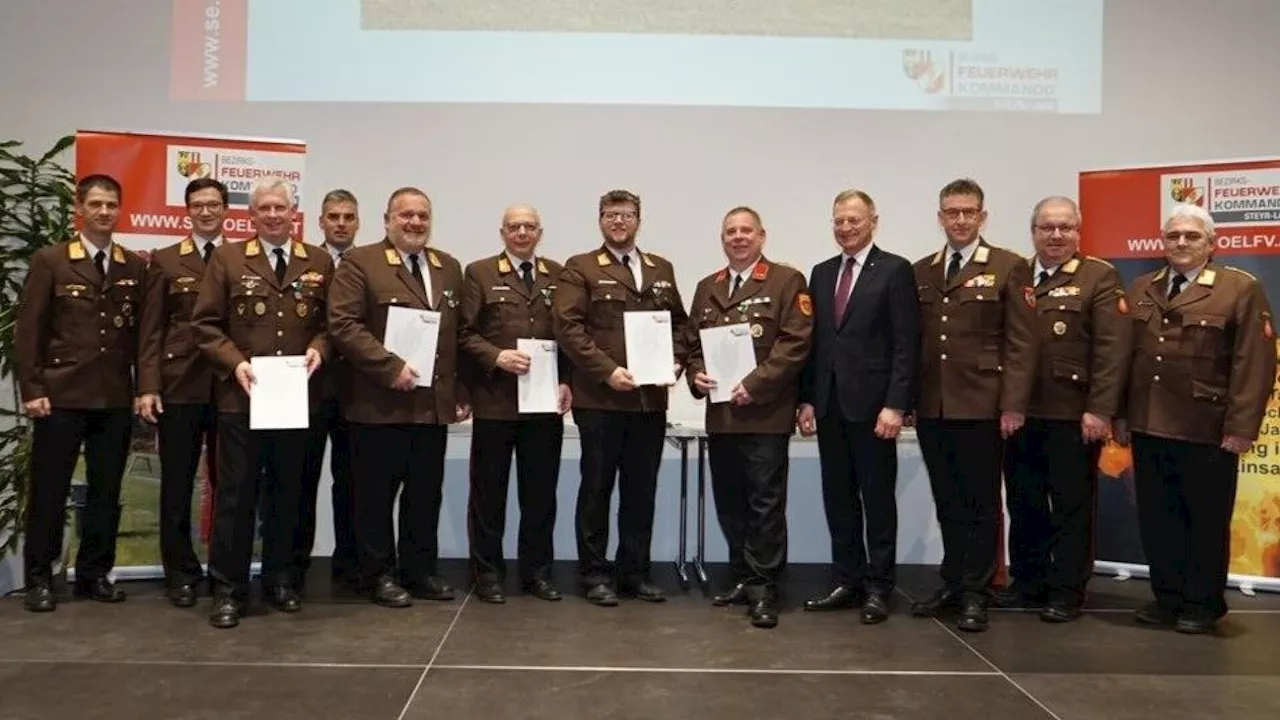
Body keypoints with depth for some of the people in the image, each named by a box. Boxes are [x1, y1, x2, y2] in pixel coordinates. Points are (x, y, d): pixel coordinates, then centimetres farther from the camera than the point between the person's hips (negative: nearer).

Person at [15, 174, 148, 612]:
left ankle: (94, 573, 22)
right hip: (61, 395, -2)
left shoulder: (136, 267, 8)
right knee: (49, 490, 5)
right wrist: (32, 389, -8)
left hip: (116, 399, 3)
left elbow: (142, 330, 8)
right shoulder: (50, 261, 1)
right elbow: (28, 329, -2)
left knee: (106, 490, 9)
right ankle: (39, 578, 18)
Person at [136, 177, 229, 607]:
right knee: (177, 483, 6)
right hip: (179, 386, 0)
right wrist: (148, 386, -5)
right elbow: (152, 329, 3)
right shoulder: (165, 260, 8)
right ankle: (181, 572, 18)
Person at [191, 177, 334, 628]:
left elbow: (331, 322, 8)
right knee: (235, 494, 2)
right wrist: (234, 362, -13)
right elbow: (205, 324, 0)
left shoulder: (319, 262, 8)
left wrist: (318, 348, -11)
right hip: (241, 396, -2)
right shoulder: (227, 258, 3)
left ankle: (280, 579, 25)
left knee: (287, 493, 12)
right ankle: (228, 589, 13)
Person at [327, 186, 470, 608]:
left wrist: (460, 393, 9)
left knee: (426, 494, 13)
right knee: (376, 495, 6)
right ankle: (380, 575, 19)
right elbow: (344, 325, -13)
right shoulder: (360, 262, -4)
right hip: (380, 404, -5)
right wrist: (391, 368, -20)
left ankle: (420, 570, 25)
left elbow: (460, 335, 14)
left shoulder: (449, 267, 14)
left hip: (435, 405, 5)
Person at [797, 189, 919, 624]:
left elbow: (906, 344, -9)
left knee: (878, 499, 4)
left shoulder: (895, 270, -3)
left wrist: (895, 405, -16)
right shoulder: (821, 273, 14)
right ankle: (847, 582, 20)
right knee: (838, 499, 10)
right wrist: (807, 399, 7)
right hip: (829, 404, 6)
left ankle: (879, 588, 14)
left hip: (872, 404, -5)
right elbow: (814, 341, 13)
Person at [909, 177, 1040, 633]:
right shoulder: (920, 272, 12)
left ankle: (975, 593, 15)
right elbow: (912, 340, 12)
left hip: (981, 407, -4)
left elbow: (1021, 343, -6)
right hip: (931, 407, 4)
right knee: (947, 503, 13)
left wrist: (1013, 405, -13)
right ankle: (953, 584, 24)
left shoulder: (1010, 268, -1)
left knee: (980, 503, 5)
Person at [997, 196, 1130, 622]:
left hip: (1073, 415, -4)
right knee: (1023, 505, 11)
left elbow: (1111, 348, -9)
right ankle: (1028, 582, 24)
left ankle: (1067, 591, 15)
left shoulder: (1100, 277, -1)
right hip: (1019, 412, 4)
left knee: (1071, 506, 5)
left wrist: (1099, 410, -16)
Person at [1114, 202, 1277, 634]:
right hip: (1148, 427, 5)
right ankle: (1167, 596, 24)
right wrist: (1120, 415, 7)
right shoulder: (1140, 290, 13)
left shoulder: (1241, 289, -3)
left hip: (1206, 432, -4)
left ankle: (1204, 603, 21)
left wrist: (1240, 428, -14)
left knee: (1205, 521, 8)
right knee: (1156, 518, 10)